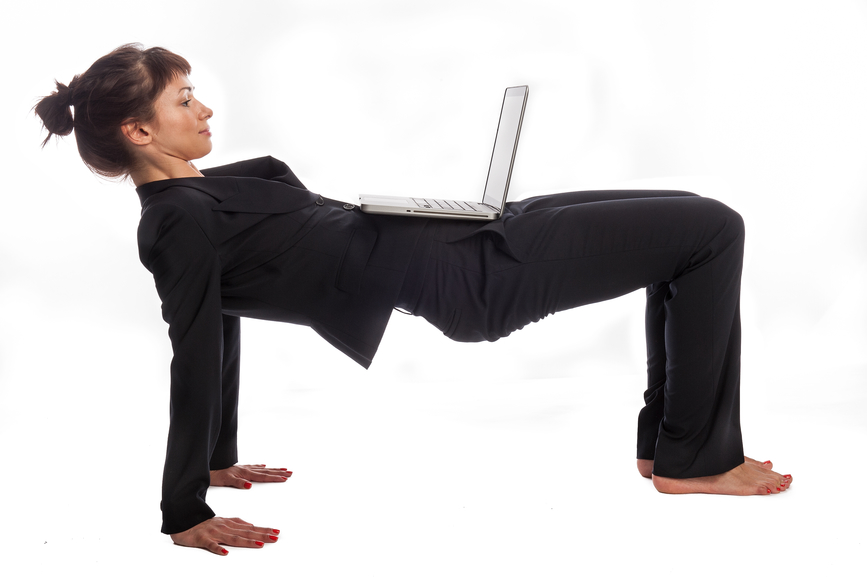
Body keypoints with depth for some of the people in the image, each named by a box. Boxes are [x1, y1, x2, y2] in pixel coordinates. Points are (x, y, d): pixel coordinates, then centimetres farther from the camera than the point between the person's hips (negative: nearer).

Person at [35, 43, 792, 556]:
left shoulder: (199, 199, 12)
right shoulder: (181, 225, -16)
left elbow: (218, 332, 20)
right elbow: (197, 362, -20)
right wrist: (187, 514, -20)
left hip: (459, 243, 10)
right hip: (469, 280, -10)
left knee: (691, 226, 13)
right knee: (712, 229, -6)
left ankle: (664, 438, 19)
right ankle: (696, 458, 5)